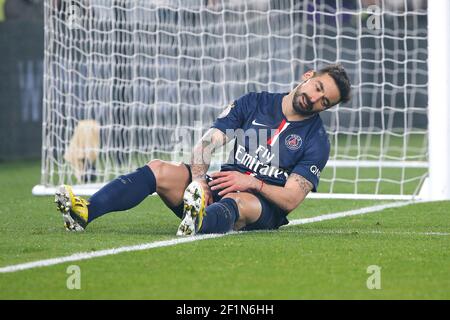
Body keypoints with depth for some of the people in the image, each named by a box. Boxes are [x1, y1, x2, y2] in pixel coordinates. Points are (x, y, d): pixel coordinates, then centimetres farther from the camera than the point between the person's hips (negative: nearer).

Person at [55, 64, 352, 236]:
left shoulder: (317, 139, -1)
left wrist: (252, 183, -21)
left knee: (237, 202, -41)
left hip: (263, 205, -5)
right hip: (221, 186, 5)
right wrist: (198, 178, -17)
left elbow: (291, 199, -8)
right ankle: (85, 212, -41)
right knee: (159, 170, -19)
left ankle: (200, 223, -79)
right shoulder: (254, 103, 10)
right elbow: (208, 142, 0)